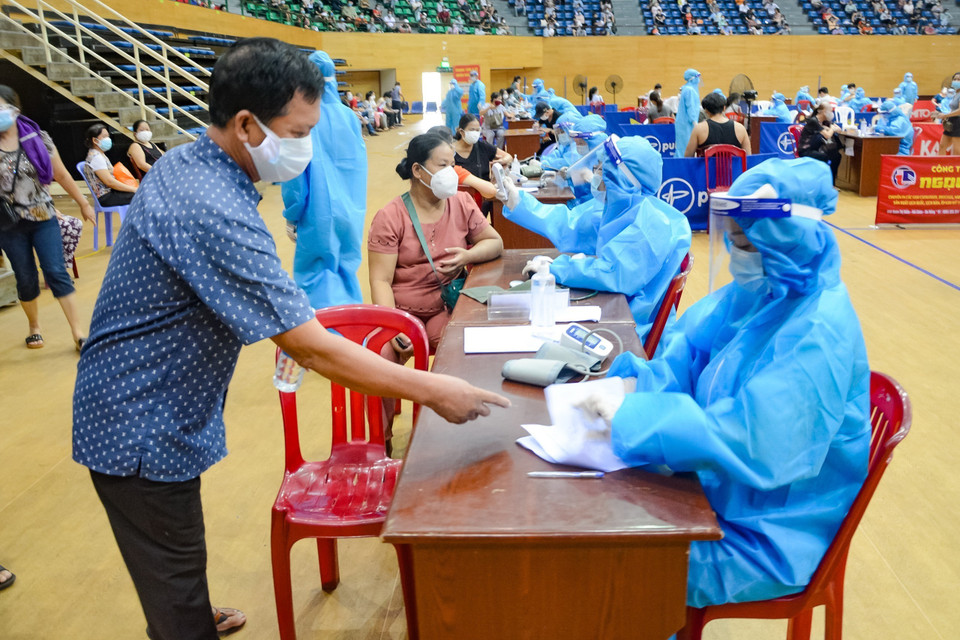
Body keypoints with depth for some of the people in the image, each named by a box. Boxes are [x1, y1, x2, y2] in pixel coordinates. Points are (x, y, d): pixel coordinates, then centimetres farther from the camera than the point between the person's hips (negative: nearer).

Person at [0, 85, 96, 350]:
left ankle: (79, 333, -5)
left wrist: (83, 204, 10)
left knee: (56, 273, -6)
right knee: (26, 279, 8)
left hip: (44, 217, -1)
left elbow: (61, 174, 5)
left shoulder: (37, 138, -4)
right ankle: (34, 326, 31)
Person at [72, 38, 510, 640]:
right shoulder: (214, 214, -32)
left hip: (134, 405, 9)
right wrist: (434, 391, -27)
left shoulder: (183, 163, -1)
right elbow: (311, 348, -33)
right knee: (176, 575, 8)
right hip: (142, 429, -9)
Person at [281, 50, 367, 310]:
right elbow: (360, 168, 6)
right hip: (350, 211, 5)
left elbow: (295, 174, -11)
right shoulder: (349, 116, -1)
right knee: (346, 269, 18)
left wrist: (291, 218, -1)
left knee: (315, 271, 7)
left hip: (318, 213, -4)